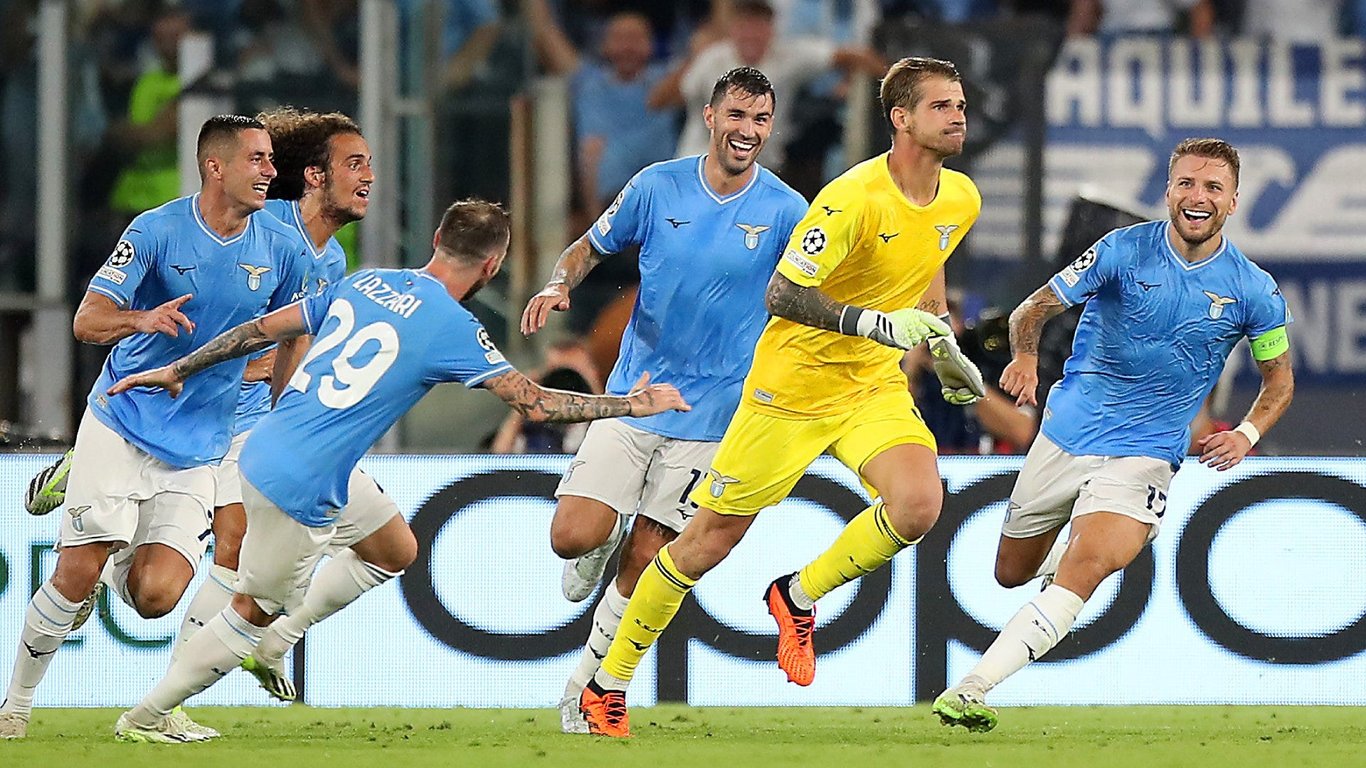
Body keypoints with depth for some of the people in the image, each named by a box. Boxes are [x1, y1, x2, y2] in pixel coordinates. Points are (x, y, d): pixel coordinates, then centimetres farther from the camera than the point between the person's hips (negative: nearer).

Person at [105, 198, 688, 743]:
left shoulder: (363, 284, 8)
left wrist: (178, 371, 24)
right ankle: (145, 718, 19)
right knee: (253, 614, 10)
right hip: (298, 488, -8)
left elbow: (262, 330, 13)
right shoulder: (452, 327, -13)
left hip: (265, 447, 8)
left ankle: (269, 645, 28)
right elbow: (535, 404, -8)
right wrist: (632, 405, 3)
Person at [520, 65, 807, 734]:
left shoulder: (785, 211, -6)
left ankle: (587, 689, 16)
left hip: (711, 411, -1)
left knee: (642, 562, -2)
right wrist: (559, 284, -10)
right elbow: (590, 247, 10)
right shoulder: (658, 187, -2)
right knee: (573, 536, -12)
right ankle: (605, 541, 26)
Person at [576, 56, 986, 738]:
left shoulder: (961, 199, -1)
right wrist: (878, 323, -35)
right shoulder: (854, 198, -24)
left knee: (918, 504, -24)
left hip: (874, 386, 5)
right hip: (792, 384, -5)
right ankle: (608, 684, 20)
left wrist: (942, 346, 25)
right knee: (710, 539, 2)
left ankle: (798, 598, 2)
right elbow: (781, 296, -25)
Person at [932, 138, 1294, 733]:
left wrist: (1246, 435, -9)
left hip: (1144, 453, -2)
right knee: (1012, 572, 16)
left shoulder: (1254, 291, -5)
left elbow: (1279, 377, 10)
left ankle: (971, 689, -30)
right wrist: (1025, 355, -24)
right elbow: (1034, 308, -2)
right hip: (1068, 432, 2)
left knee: (1083, 571, -27)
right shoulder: (1123, 250, -8)